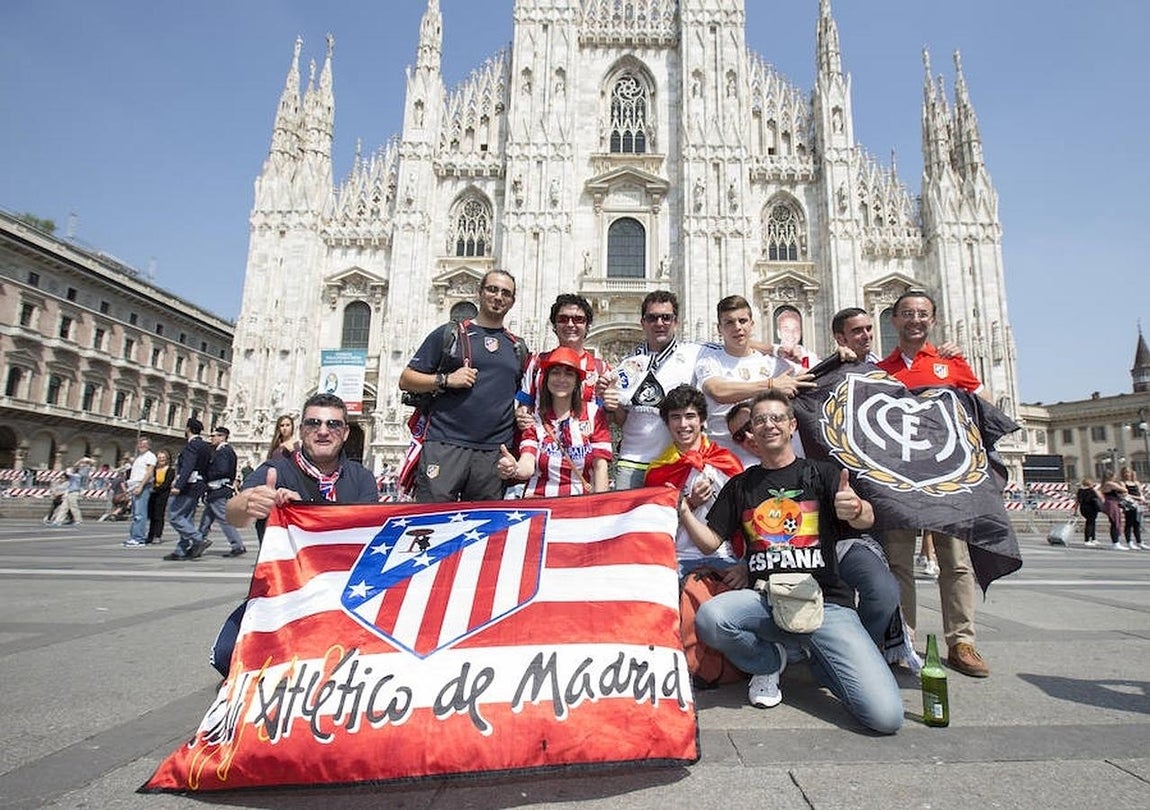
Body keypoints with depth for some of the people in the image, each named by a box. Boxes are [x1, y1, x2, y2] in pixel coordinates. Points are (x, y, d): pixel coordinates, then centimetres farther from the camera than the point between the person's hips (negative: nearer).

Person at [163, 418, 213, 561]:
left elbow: (187, 467, -25)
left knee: (174, 516, -4)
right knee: (187, 518, 12)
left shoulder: (192, 445, -13)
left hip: (189, 486, -10)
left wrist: (178, 486, -31)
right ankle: (181, 551, 15)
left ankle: (198, 540, -11)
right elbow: (207, 467, 17)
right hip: (199, 486, 10)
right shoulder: (206, 446, 15)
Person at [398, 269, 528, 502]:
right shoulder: (449, 334, 9)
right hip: (445, 445, -3)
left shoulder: (518, 348, 20)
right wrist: (445, 380, -9)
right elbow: (406, 380, 7)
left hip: (495, 451, 3)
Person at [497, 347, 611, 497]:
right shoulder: (534, 419, 7)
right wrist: (514, 470, -29)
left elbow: (600, 467, 1)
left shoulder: (594, 414, 6)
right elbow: (528, 466, -7)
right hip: (540, 498, 0)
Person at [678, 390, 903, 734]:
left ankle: (818, 659, 13)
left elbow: (867, 519, -8)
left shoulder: (822, 474, 8)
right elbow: (710, 543, 10)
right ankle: (769, 661, 3)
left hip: (826, 602, -1)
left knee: (886, 716, -19)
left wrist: (856, 509, -33)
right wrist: (683, 512, -9)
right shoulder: (740, 486, 14)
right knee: (709, 618, -31)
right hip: (764, 600, 2)